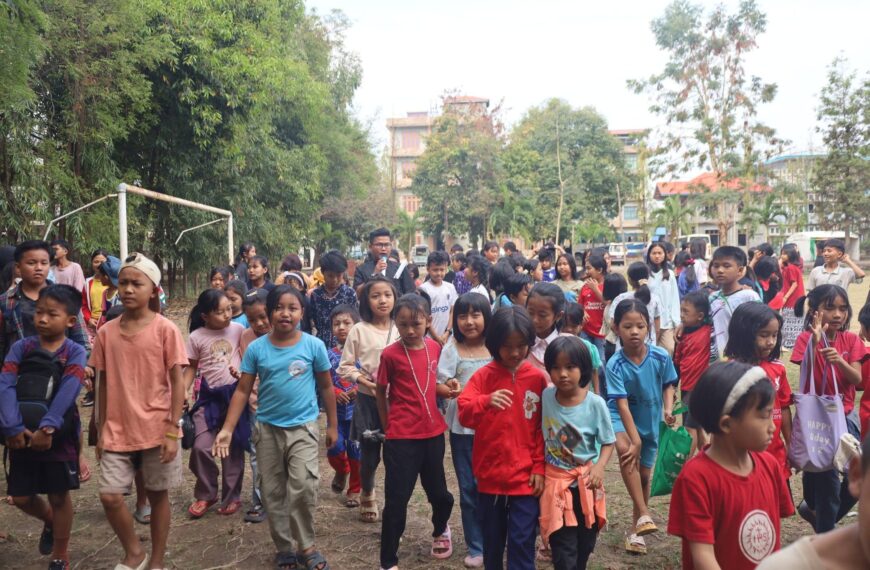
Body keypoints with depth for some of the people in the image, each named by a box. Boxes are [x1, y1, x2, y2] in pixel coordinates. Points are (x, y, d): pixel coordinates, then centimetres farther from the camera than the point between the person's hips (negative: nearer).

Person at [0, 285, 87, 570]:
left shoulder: (75, 353, -8)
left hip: (59, 435, -3)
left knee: (59, 495, 8)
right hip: (23, 434, 3)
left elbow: (67, 392, -20)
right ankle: (49, 521, 43)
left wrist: (47, 428, -31)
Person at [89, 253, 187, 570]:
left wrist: (173, 431, -11)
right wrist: (100, 432, 8)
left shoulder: (166, 329, -8)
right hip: (117, 431, 3)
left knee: (157, 495, 9)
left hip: (156, 431, -3)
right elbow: (104, 384, 8)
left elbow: (177, 382, -7)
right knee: (109, 496, -2)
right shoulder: (107, 332, 2)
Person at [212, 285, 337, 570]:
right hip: (268, 428, 2)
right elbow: (243, 391, -1)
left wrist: (332, 425, 7)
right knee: (273, 491, 10)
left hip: (303, 426, -2)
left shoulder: (313, 345, -7)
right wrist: (227, 429, -7)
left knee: (303, 486, -16)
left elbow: (326, 387, 3)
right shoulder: (256, 348, -5)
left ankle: (306, 545, 5)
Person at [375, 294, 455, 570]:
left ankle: (440, 531, 49)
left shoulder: (434, 348, 0)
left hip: (433, 433, 5)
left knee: (440, 494, 17)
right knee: (396, 500, -1)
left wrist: (447, 388, -6)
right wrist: (388, 428, 5)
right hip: (401, 439, -5)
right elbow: (381, 392, -2)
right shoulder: (390, 354, -13)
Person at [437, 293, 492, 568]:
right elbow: (441, 385, -6)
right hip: (462, 428, 0)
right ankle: (476, 547, 22)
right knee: (469, 488, 8)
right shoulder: (451, 349, -4)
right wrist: (449, 389, -27)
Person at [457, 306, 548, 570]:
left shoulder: (537, 378, -1)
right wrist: (486, 401, -35)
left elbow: (543, 428, 3)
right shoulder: (483, 376, -4)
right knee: (492, 540, 14)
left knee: (522, 542, 0)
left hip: (525, 476, -1)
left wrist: (539, 467, -2)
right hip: (490, 475, 1)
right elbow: (463, 413, -16)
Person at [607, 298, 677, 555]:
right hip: (622, 418, -3)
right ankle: (644, 514, -23)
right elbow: (622, 404, -27)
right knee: (626, 449, -34)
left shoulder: (661, 357, -19)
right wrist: (635, 439, -31)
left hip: (650, 420, 3)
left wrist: (668, 409, -18)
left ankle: (635, 528, 34)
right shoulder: (615, 365, -25)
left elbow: (668, 384, -1)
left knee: (644, 474, 13)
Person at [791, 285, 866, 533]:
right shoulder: (806, 339, -10)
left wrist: (839, 361, -28)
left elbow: (857, 379, -9)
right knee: (827, 478, -1)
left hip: (846, 416, 4)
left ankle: (820, 514, 30)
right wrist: (815, 343, -30)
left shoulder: (851, 339, 1)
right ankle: (825, 534, 17)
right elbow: (806, 378, -21)